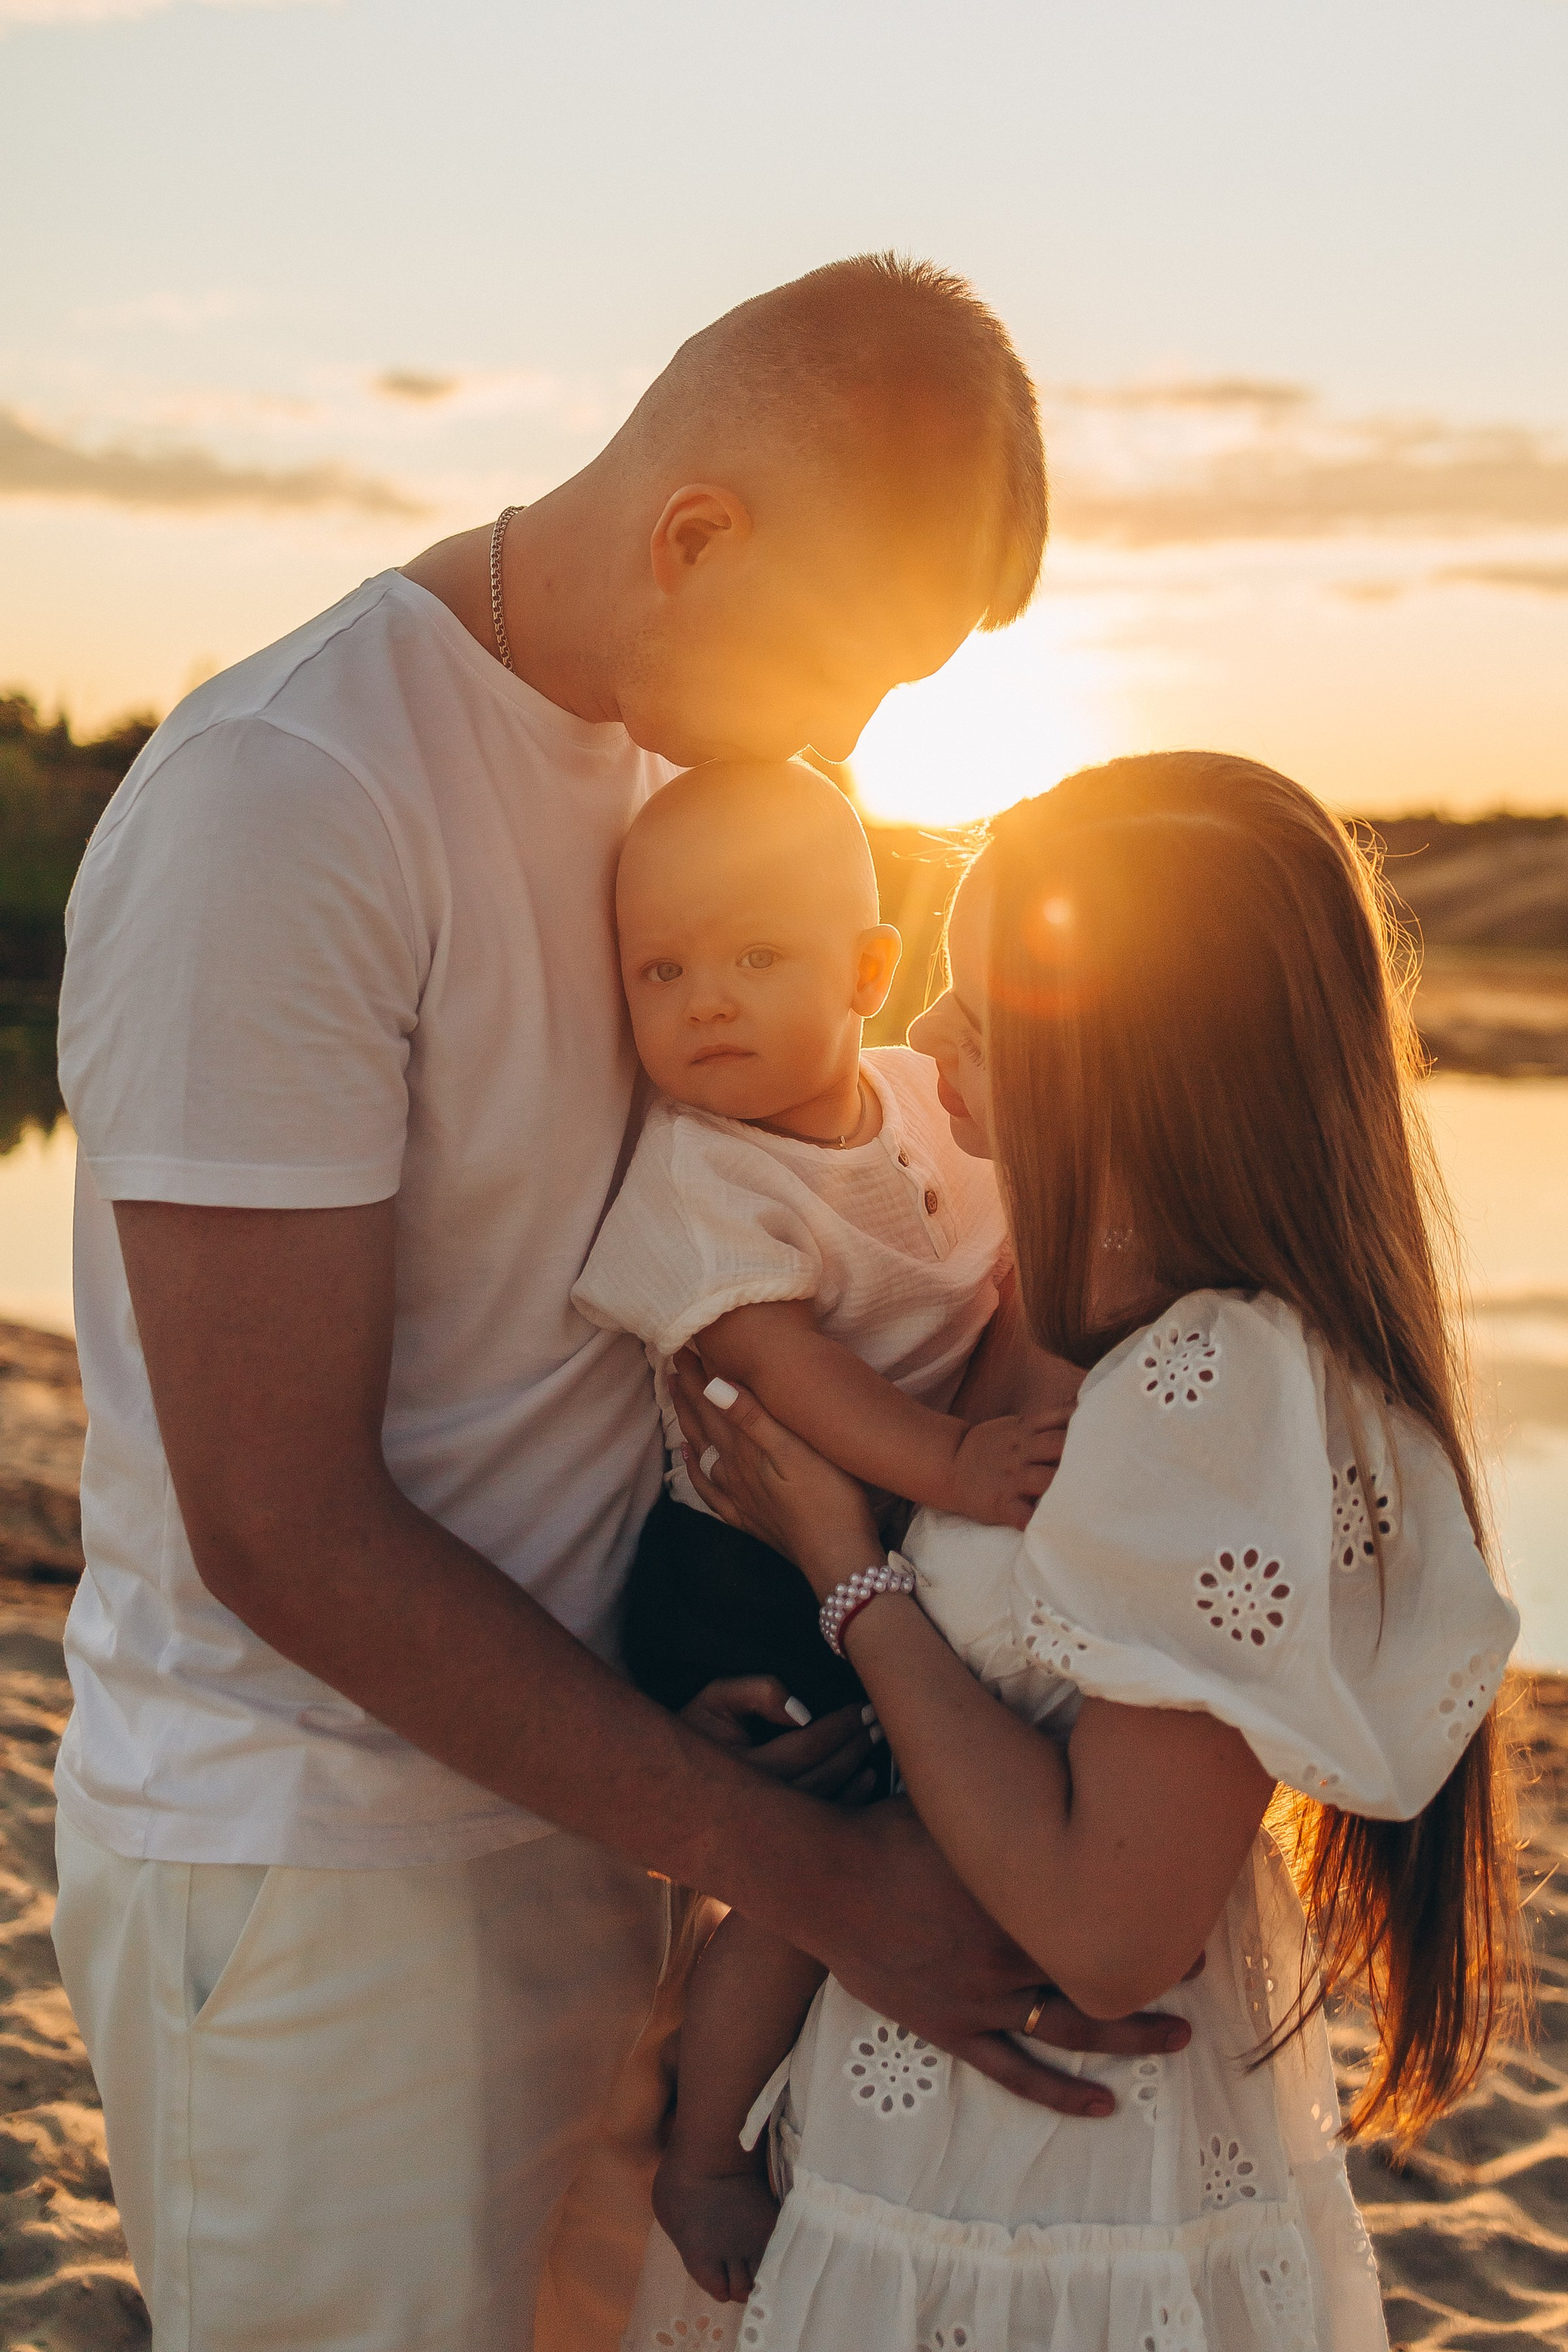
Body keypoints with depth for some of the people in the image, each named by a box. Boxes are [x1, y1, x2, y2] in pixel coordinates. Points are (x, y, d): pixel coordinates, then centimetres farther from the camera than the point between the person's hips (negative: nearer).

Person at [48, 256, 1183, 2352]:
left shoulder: (677, 753, 4)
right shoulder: (274, 805, -22)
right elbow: (281, 1529, -23)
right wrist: (804, 1875, -21)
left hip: (571, 1780, 7)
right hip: (314, 1849, -7)